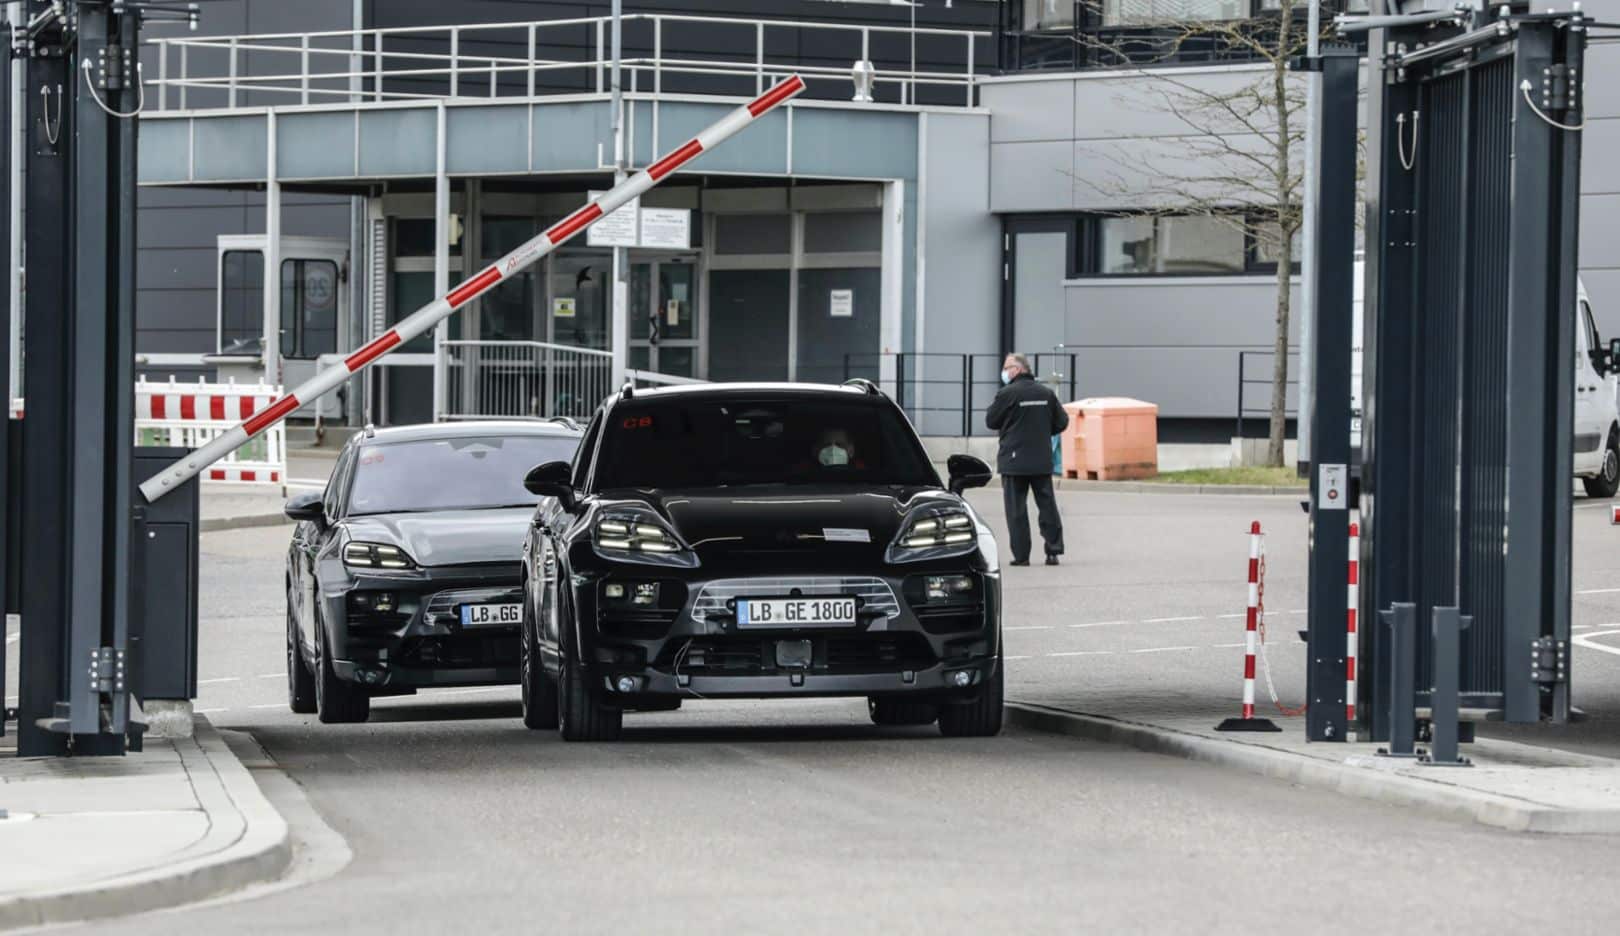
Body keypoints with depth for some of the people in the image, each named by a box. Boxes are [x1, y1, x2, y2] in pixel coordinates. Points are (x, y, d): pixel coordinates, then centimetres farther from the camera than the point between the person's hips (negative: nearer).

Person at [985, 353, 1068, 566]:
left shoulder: (1007, 394, -10)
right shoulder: (1046, 393, 5)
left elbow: (991, 421, -2)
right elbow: (1061, 422, 9)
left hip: (1014, 460, -4)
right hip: (1042, 460, 4)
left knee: (1016, 508, 1)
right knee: (1047, 504, 9)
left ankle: (1021, 555, -1)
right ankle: (1053, 551, 5)